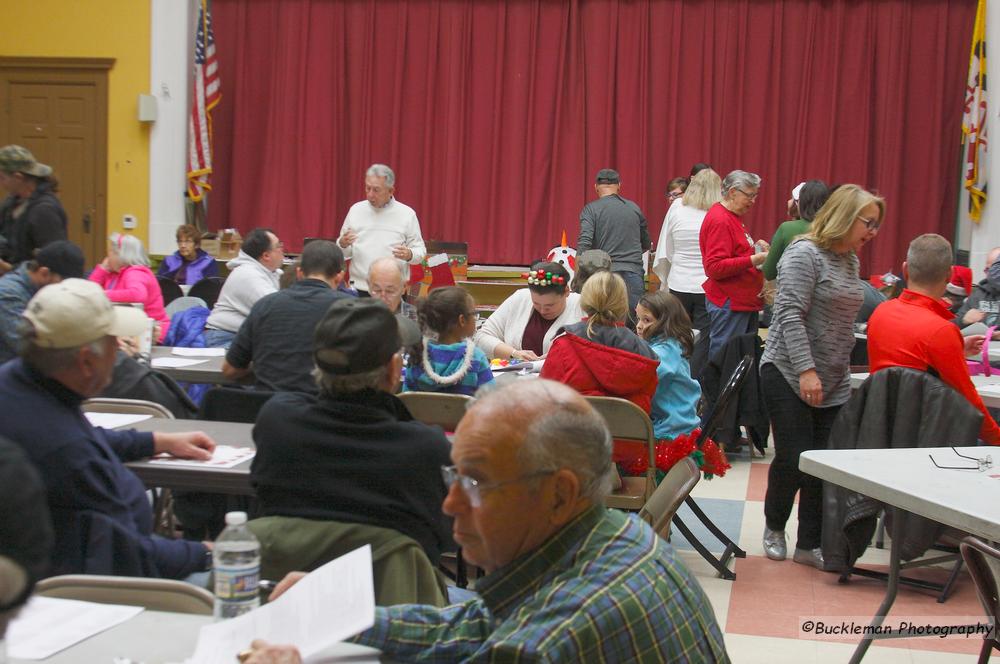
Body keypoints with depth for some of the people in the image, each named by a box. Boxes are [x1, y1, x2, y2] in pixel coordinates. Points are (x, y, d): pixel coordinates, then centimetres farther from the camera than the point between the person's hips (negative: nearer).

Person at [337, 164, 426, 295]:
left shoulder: (407, 214, 2)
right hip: (359, 289, 2)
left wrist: (409, 255, -18)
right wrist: (343, 244, -10)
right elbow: (345, 253, 13)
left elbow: (420, 251, 4)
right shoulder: (356, 210, 8)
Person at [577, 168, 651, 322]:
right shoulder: (634, 208, 12)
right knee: (634, 322, 4)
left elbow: (584, 243, -12)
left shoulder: (591, 209, 1)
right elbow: (646, 245, 20)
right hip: (634, 273, 2)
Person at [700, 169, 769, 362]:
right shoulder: (719, 220, -14)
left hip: (744, 302, 10)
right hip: (730, 304, -10)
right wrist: (753, 260, -21)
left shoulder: (732, 217, 17)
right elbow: (715, 267, -20)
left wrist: (755, 247, 13)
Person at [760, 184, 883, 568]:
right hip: (790, 377, -7)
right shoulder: (805, 254, -12)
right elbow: (790, 315, -19)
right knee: (793, 459, -4)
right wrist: (806, 370, -24)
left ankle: (810, 545, 13)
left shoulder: (850, 260, 13)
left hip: (834, 383, 7)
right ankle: (774, 527, 20)